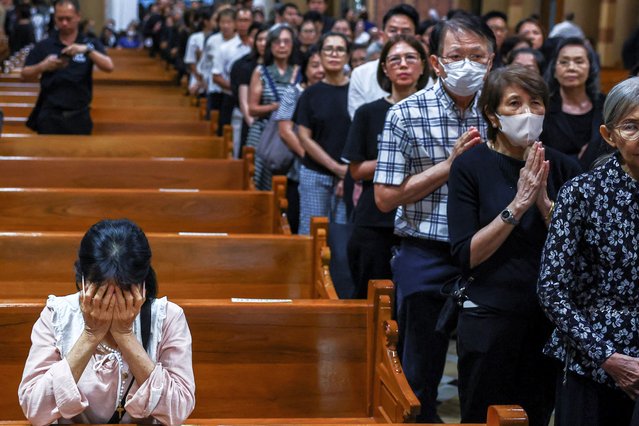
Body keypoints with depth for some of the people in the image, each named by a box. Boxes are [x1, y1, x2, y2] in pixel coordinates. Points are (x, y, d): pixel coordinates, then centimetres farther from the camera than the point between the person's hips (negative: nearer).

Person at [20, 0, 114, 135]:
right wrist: (43, 66, -16)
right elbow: (25, 75, 4)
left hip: (79, 116, 0)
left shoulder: (90, 44, 5)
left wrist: (88, 50, -25)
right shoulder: (44, 46, 5)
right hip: (50, 115, 0)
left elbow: (109, 67, -10)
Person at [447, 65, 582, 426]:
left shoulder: (563, 168, 1)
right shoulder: (471, 165, -7)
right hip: (489, 319, -3)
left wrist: (544, 203, -16)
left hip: (550, 318, 3)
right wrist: (516, 206, -20)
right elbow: (466, 256, -13)